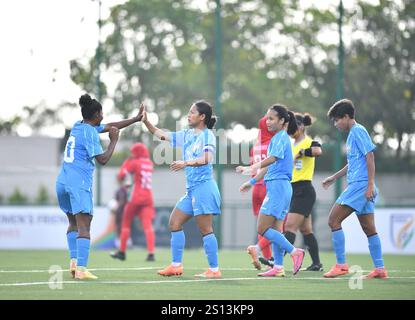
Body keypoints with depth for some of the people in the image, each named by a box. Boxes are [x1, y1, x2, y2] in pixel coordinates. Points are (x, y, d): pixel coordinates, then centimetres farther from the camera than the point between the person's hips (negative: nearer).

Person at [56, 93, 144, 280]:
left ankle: (74, 262, 10)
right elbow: (103, 159, -11)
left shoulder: (79, 126, 16)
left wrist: (136, 119, 27)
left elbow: (110, 126, 24)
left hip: (62, 181, 9)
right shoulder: (90, 132, -9)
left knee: (73, 223, 19)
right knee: (83, 226, -11)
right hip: (79, 183, -9)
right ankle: (81, 268, -20)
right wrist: (114, 141, 1)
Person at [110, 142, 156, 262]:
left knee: (126, 223, 11)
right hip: (148, 198, 4)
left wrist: (126, 163, 8)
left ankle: (122, 252, 16)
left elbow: (121, 176, -4)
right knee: (147, 225, -6)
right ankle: (151, 253, -21)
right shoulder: (150, 164, 13)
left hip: (135, 198, -4)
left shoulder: (134, 163, -5)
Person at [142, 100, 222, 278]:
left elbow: (207, 158, -22)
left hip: (203, 186, -9)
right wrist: (146, 121, 7)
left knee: (205, 229, -8)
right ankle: (176, 265, 12)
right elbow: (161, 135, 20)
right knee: (174, 223, 8)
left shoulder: (207, 135, -8)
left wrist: (186, 163, -34)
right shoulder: (186, 135, 15)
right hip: (191, 188, 9)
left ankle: (214, 270, -4)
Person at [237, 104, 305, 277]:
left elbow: (273, 158, -28)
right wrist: (252, 182, 30)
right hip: (279, 187, 10)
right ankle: (278, 267, 10)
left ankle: (295, 252, -10)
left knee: (263, 229, -11)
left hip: (278, 185, -10)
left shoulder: (281, 137, -11)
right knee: (275, 229, 10)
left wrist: (252, 168, -40)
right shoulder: (277, 138, 19)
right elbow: (270, 166, 28)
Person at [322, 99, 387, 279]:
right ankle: (380, 269, 10)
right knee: (369, 228, 9)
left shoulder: (358, 131, -9)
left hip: (360, 185, -10)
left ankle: (341, 264, -11)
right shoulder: (352, 134, 20)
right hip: (357, 185, 10)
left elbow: (370, 157, -15)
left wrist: (370, 185, -20)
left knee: (334, 220, -11)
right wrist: (334, 177, 33)